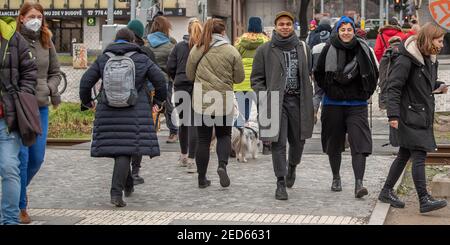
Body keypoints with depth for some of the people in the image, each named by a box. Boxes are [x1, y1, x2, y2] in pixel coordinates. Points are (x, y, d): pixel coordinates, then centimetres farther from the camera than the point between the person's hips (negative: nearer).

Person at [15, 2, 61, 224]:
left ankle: (18, 191, 35)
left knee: (37, 158, 9)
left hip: (41, 107, 5)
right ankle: (20, 207, 7)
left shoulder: (46, 43, 9)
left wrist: (51, 88, 0)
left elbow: (55, 72, 18)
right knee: (21, 158, -5)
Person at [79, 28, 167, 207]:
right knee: (125, 150, -4)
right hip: (134, 111, -2)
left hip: (108, 110, 2)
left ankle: (128, 185, 30)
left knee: (116, 147, 16)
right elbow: (159, 79, 3)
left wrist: (86, 102, 23)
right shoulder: (141, 59, 3)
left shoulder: (103, 59, 7)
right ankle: (116, 192, -14)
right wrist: (160, 98, 22)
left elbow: (86, 81, 5)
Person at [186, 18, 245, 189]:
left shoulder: (196, 50, -1)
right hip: (224, 101, -1)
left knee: (203, 139, 8)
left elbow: (189, 75, 8)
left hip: (201, 101, 1)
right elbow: (239, 78, 1)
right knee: (224, 135, 16)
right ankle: (222, 165, -8)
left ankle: (202, 178, 11)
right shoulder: (231, 51, -5)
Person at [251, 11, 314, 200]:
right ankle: (281, 183, 1)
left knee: (298, 140, 11)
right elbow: (257, 79, 3)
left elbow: (308, 75, 15)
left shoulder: (303, 48, 9)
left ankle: (292, 167, 42)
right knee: (279, 143, -5)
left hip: (297, 101, 3)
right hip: (276, 101, -2)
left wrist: (308, 100, 7)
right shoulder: (265, 50, 1)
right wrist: (265, 99, -10)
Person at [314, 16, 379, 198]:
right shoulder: (329, 50, -4)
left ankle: (359, 184, -17)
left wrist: (365, 93, 6)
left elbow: (373, 74, 11)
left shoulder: (363, 50, 0)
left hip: (357, 105, 0)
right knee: (334, 143, 12)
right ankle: (336, 178, 31)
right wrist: (330, 90, 3)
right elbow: (318, 74, 7)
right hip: (333, 104, 0)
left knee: (359, 143, -12)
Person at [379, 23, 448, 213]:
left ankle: (386, 192, 24)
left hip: (423, 117, 9)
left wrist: (439, 86, 4)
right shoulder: (406, 60, -16)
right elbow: (394, 87, -18)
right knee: (419, 156, -11)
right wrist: (393, 115, -23)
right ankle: (424, 200, -11)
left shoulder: (429, 60, 12)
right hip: (409, 117, -9)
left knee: (405, 155, 14)